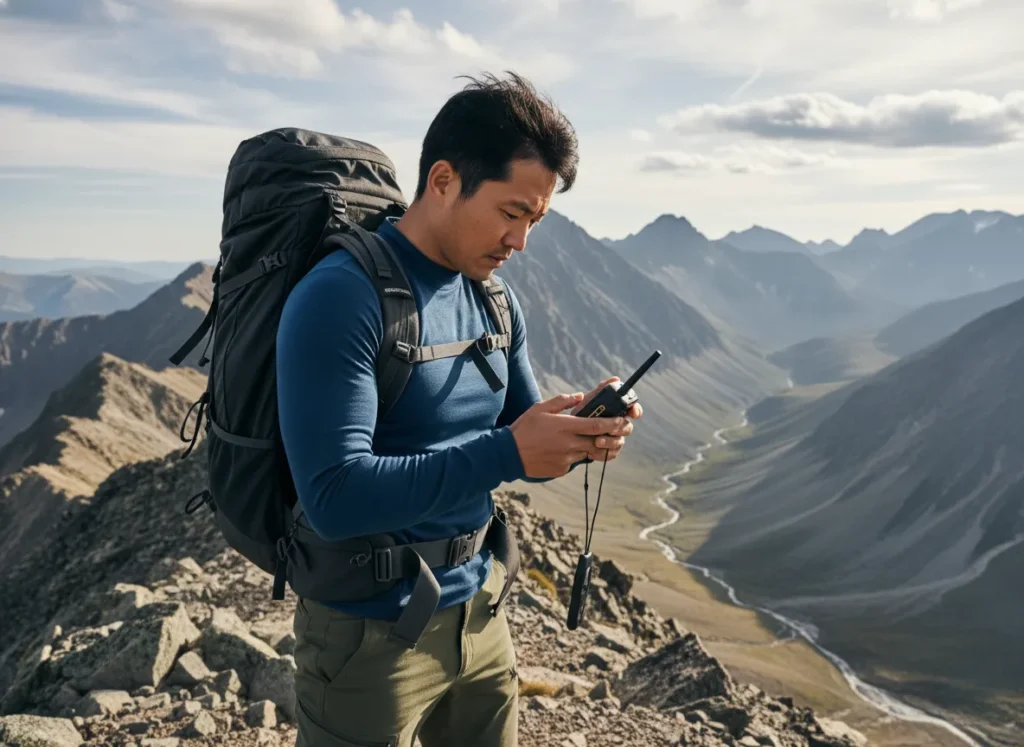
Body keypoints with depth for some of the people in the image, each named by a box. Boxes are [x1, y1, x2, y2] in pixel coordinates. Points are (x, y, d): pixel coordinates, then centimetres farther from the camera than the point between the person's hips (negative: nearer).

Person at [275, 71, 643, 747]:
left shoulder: (496, 300, 1)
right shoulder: (340, 297, -21)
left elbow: (522, 443, 8)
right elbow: (335, 497, -27)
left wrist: (580, 434, -13)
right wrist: (507, 453, -30)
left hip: (479, 612, 7)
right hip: (371, 633, -6)